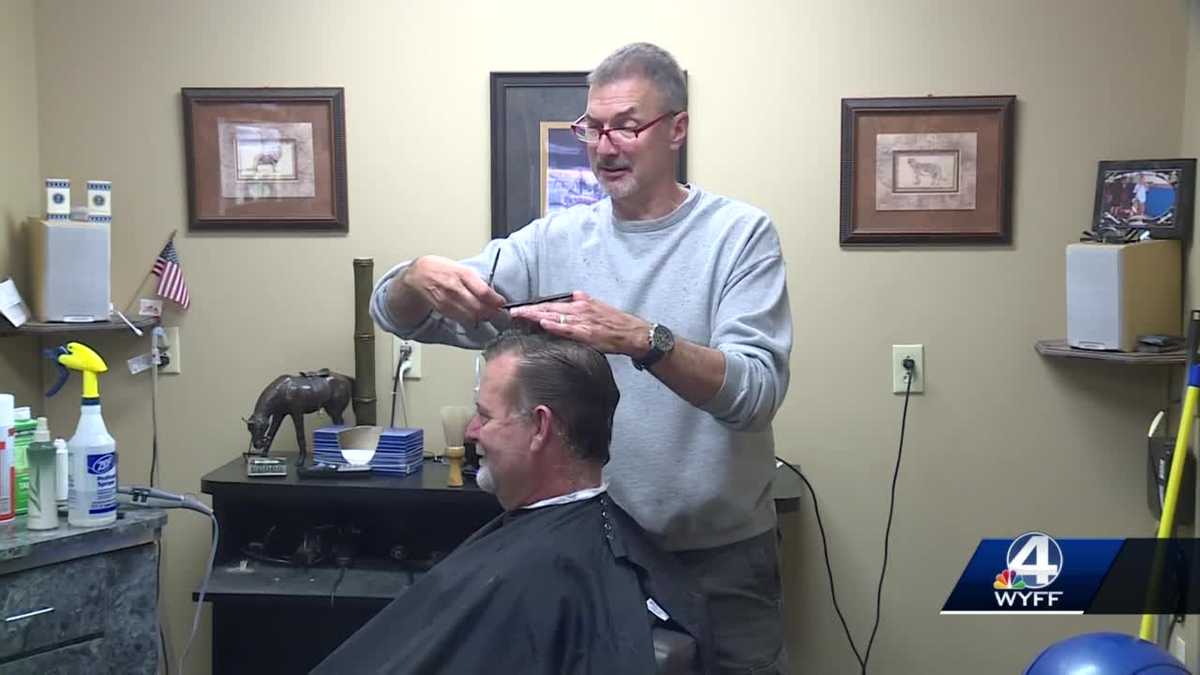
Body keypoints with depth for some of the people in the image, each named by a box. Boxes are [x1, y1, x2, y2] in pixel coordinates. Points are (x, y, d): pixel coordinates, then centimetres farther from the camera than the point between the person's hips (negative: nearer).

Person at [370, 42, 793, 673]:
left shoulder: (740, 234, -8)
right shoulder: (553, 241, 2)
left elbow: (757, 391, -21)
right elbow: (396, 314, -1)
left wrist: (644, 339, -37)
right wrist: (420, 276, -25)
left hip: (720, 554, -2)